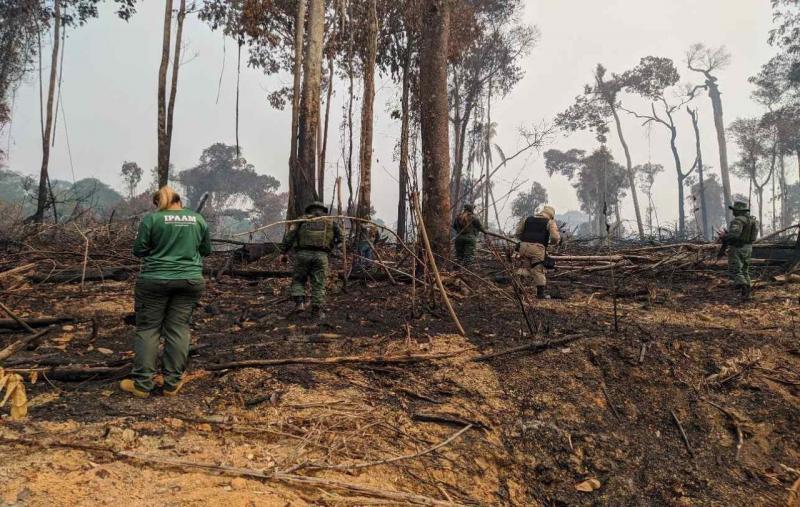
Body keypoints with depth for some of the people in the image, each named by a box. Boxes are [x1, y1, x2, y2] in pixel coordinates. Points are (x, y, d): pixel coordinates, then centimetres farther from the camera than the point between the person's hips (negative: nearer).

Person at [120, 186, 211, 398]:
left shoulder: (151, 219, -4)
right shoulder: (198, 219, 5)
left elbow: (139, 250, -1)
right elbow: (206, 250, 13)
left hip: (155, 280, -2)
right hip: (190, 281, 2)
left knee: (148, 328, 6)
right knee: (179, 329, 6)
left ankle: (142, 383, 8)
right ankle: (172, 383, 9)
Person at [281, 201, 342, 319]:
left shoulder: (302, 220, 15)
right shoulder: (330, 221, 18)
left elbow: (289, 235, 5)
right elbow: (339, 237, 12)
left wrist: (284, 252, 6)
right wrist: (330, 246, 24)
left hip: (303, 254, 0)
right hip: (321, 255, 0)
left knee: (298, 279, 16)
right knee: (319, 283, 6)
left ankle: (299, 302, 1)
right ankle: (317, 309, 5)